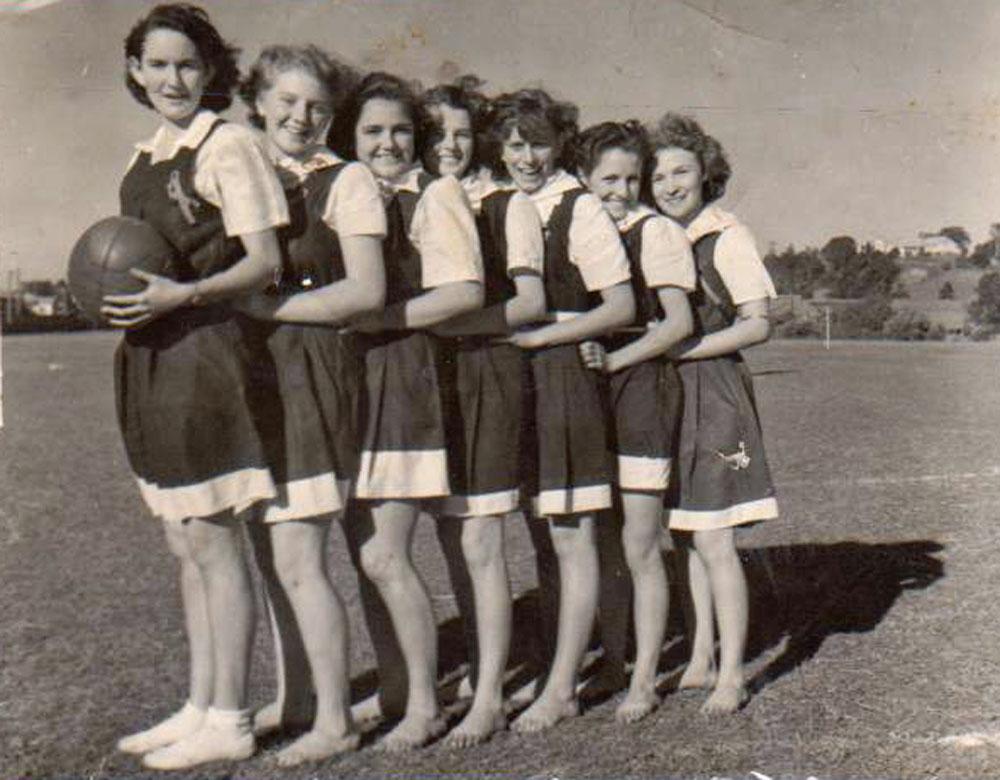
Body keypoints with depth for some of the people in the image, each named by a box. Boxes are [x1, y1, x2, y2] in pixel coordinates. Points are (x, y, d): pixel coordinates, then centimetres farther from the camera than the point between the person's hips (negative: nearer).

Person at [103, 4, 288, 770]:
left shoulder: (229, 145, -6)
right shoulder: (146, 157, 18)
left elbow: (265, 261, -12)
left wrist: (184, 293, -23)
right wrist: (116, 290, 6)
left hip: (205, 354, -8)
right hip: (150, 360, 8)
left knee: (212, 542, -2)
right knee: (186, 544, 13)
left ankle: (228, 721, 11)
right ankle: (201, 706, 26)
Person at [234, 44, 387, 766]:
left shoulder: (348, 181, -2)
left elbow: (367, 291, -11)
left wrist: (259, 304, -13)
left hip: (312, 375, -6)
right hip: (251, 376, 6)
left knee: (297, 558, -7)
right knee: (269, 552, 11)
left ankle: (335, 720, 8)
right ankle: (294, 697, 27)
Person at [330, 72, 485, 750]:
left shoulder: (436, 194, -1)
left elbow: (466, 292, -14)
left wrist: (370, 319, -14)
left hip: (406, 380, -6)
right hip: (349, 382, 6)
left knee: (384, 556, -8)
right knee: (365, 551, 8)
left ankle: (424, 703, 8)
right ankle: (392, 688, 22)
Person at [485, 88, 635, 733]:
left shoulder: (580, 209, -6)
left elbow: (621, 306, -10)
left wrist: (535, 337, -14)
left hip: (566, 380, -7)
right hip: (508, 383, 7)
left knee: (571, 537, -1)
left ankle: (561, 689, 6)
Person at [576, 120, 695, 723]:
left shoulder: (657, 231, -3)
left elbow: (680, 322, -8)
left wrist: (614, 359, -14)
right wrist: (582, 356, 2)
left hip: (642, 385, -6)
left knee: (639, 548, -2)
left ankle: (644, 681, 9)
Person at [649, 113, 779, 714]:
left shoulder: (727, 237, -6)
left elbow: (758, 325, -10)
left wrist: (682, 348, -16)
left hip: (713, 394, -6)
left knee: (713, 542, -6)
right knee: (687, 538, 13)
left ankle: (732, 675, 6)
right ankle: (702, 659, 25)